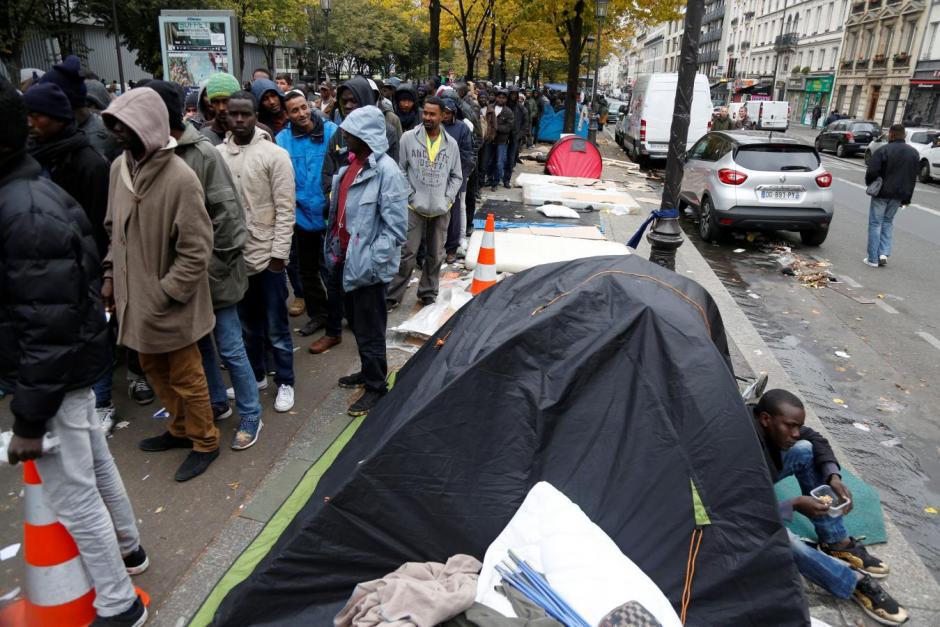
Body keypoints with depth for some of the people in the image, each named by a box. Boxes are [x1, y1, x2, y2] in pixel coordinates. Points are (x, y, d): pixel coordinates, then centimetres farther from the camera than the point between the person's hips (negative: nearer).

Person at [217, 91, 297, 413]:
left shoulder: (275, 154, -8)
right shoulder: (217, 154, 3)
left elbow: (285, 210, -11)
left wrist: (279, 253, -14)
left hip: (267, 254, -4)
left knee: (276, 327, 7)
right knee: (248, 324, 18)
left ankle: (284, 382, 22)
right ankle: (256, 375, 35)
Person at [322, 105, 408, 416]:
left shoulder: (386, 170, -18)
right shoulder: (351, 163, 8)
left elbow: (395, 225, -21)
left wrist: (372, 262, -22)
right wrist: (334, 248, 13)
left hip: (366, 265, -9)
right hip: (345, 259, 9)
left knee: (369, 329, 4)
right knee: (355, 321, 22)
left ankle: (376, 387, 21)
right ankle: (368, 371, 41)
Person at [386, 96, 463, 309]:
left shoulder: (451, 144, 5)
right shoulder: (408, 138, -3)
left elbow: (456, 176, 12)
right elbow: (399, 170, -1)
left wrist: (448, 198, -1)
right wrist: (410, 196, -8)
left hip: (441, 210, 3)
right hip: (414, 208, -3)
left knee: (436, 255, 12)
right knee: (407, 254, -3)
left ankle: (428, 293, 27)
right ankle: (393, 296, 9)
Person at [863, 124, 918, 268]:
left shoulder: (882, 151, -13)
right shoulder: (914, 153, 8)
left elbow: (871, 172, -18)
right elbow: (914, 177, 10)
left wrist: (870, 184, 3)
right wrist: (907, 198, 15)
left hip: (882, 193, -5)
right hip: (899, 195, 5)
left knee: (875, 224, 2)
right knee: (888, 222, 19)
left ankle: (873, 258, 2)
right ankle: (884, 253, 8)